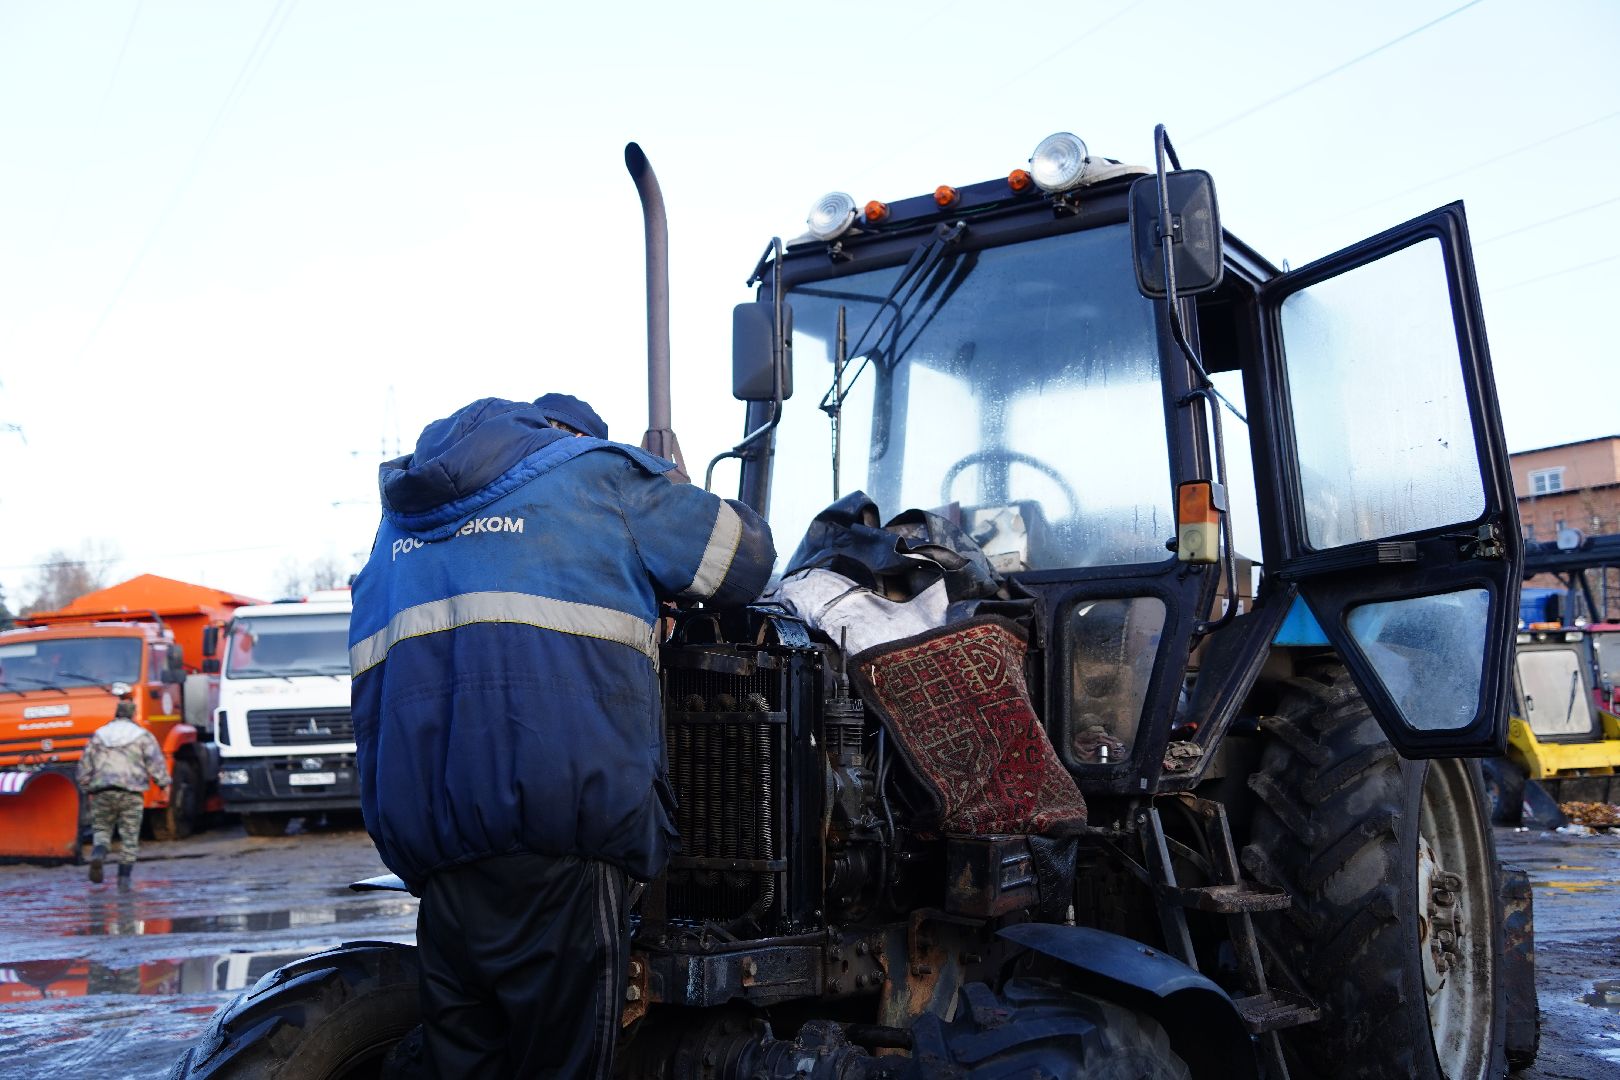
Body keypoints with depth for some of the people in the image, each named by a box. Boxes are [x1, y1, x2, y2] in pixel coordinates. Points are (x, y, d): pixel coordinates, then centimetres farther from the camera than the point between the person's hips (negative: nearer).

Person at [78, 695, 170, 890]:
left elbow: (85, 764, 13)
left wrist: (87, 788, 22)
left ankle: (97, 855, -17)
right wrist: (164, 783, -1)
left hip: (102, 792, 2)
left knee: (101, 829, 13)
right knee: (130, 837, 4)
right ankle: (124, 878, -1)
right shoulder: (142, 735, 5)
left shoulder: (99, 735, 13)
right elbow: (155, 761, -4)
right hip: (131, 793, -2)